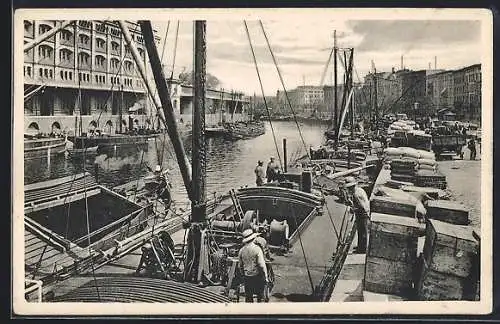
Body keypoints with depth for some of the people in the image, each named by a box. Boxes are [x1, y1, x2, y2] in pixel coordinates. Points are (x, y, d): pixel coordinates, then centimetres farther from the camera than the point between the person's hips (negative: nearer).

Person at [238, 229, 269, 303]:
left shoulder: (241, 250, -2)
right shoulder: (257, 249, -16)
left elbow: (240, 266, 7)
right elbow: (262, 265, -16)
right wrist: (266, 277, -7)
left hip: (247, 277, 4)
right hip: (257, 276, -4)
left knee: (248, 296, 13)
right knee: (260, 294, 12)